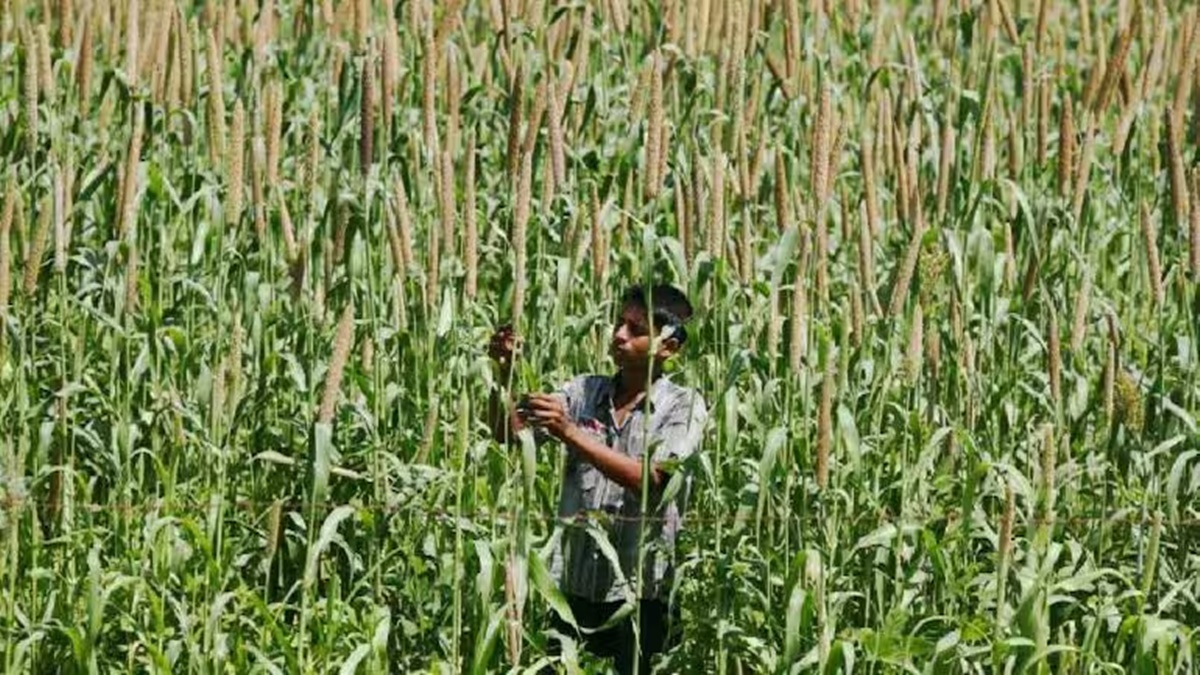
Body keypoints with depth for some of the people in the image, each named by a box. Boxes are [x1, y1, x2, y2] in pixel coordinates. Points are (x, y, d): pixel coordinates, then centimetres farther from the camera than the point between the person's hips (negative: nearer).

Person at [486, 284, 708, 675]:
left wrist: (570, 433, -24)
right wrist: (503, 375, -15)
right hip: (574, 583, 3)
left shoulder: (683, 407, -3)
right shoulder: (584, 392, 9)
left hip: (642, 588, -3)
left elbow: (647, 479, -17)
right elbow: (507, 432, 4)